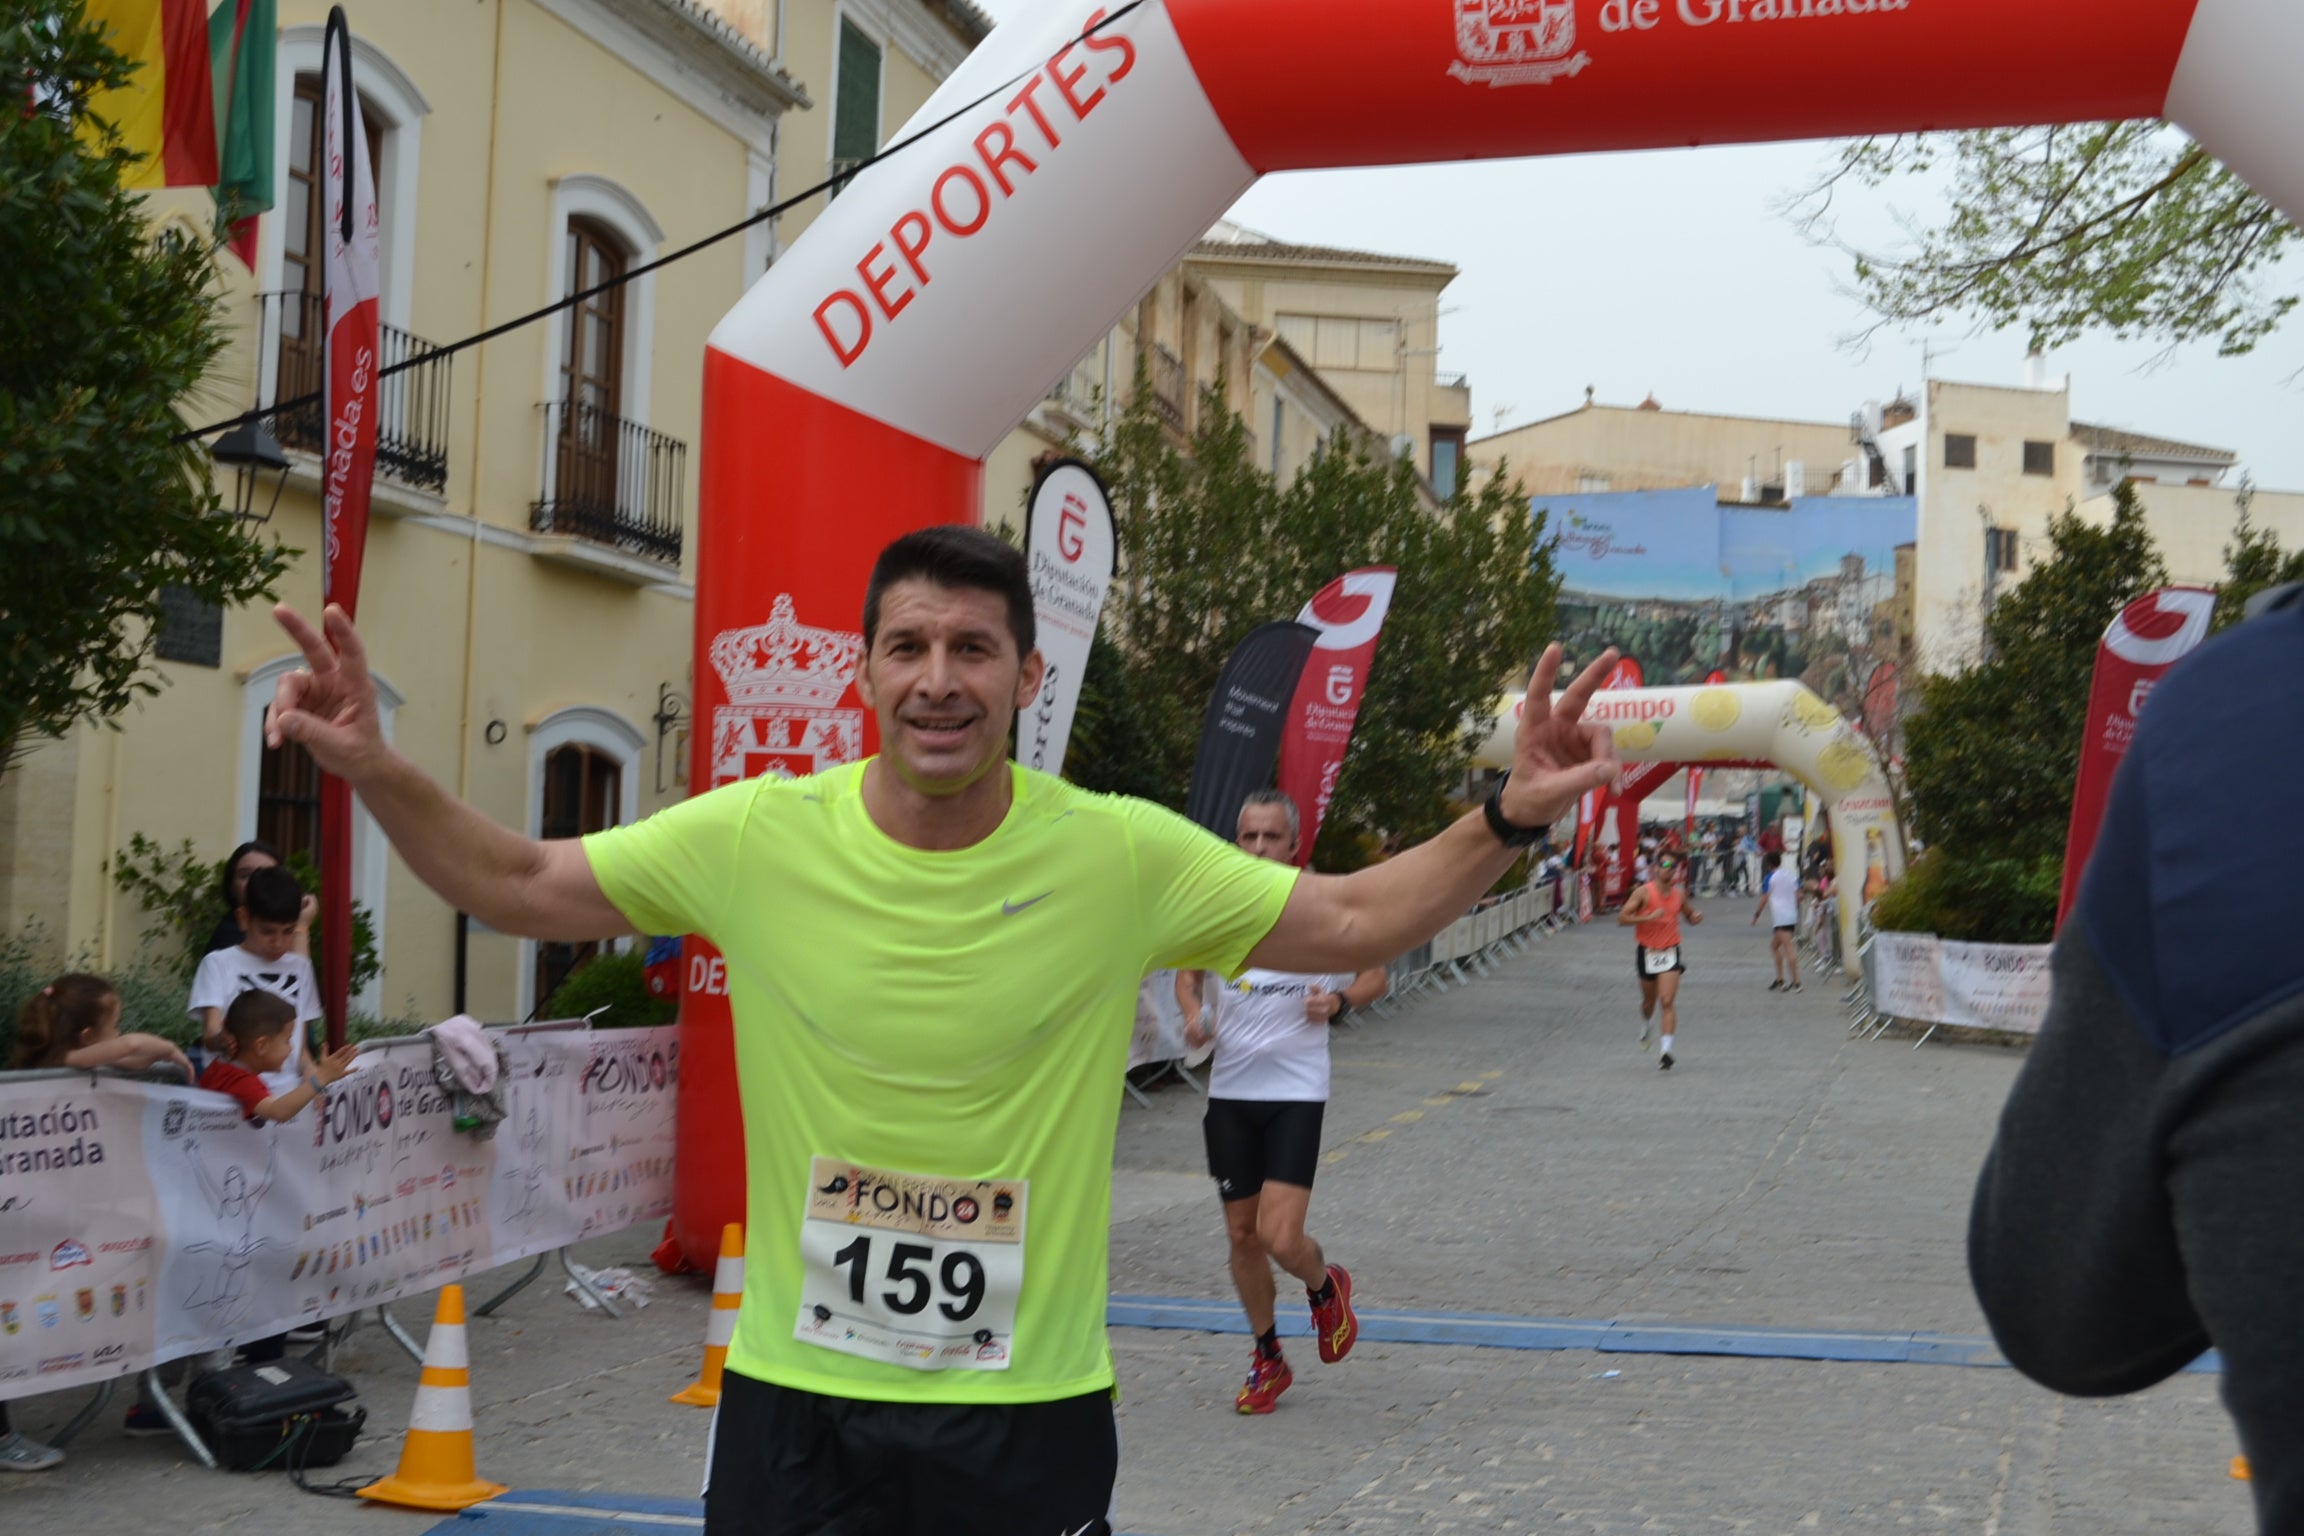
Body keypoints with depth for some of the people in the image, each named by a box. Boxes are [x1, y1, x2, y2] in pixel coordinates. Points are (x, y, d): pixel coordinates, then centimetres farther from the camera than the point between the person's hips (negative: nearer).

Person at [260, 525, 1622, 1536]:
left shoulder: (1122, 856, -7)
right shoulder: (756, 837, -6)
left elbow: (1350, 922, 1)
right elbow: (517, 886, 3)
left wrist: (1509, 820, -11)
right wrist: (374, 767, -11)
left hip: (1032, 1410, -1)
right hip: (794, 1399, 1)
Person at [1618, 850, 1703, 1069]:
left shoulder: (1679, 894, 3)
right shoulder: (1644, 892, -9)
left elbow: (1689, 914, 23)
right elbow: (1622, 919, -15)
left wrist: (1696, 916, -1)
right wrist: (1649, 917, -27)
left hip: (1670, 952, 1)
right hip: (1646, 952, -1)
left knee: (1667, 1002, -14)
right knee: (1649, 1000, 17)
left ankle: (1665, 1050, -18)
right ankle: (1645, 1026, 51)